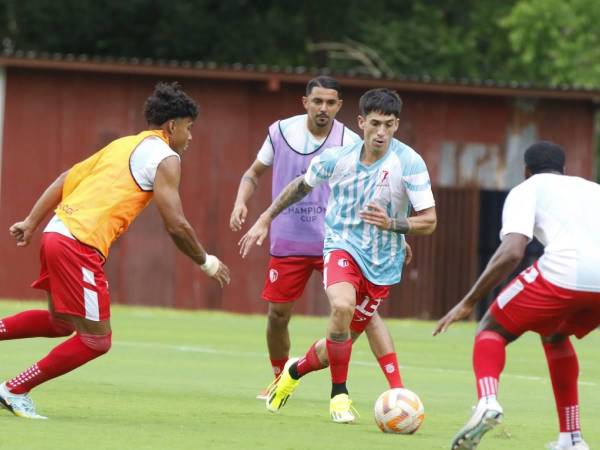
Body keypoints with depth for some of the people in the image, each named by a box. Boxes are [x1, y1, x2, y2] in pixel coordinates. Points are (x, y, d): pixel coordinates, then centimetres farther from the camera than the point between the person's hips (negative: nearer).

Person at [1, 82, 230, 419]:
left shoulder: (123, 145, 23)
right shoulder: (165, 158, -2)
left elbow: (66, 179, 21)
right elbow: (176, 225, -7)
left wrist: (31, 223, 21)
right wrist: (206, 262, 7)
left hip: (57, 233, 9)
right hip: (80, 244, -9)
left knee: (60, 324, 26)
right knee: (96, 340, 1)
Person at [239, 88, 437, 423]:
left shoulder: (409, 163, -16)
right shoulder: (337, 158, -8)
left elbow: (429, 221, -14)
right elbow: (301, 186, 13)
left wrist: (392, 223, -32)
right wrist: (265, 219, 16)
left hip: (383, 263, 1)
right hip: (342, 246, -1)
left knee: (340, 344, 8)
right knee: (342, 306, -32)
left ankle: (295, 371, 42)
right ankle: (339, 395, -15)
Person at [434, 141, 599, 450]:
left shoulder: (528, 189, 17)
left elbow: (512, 252, 1)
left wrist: (468, 302, 5)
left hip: (564, 273, -5)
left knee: (491, 330, 14)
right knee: (554, 335, 34)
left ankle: (487, 401, -18)